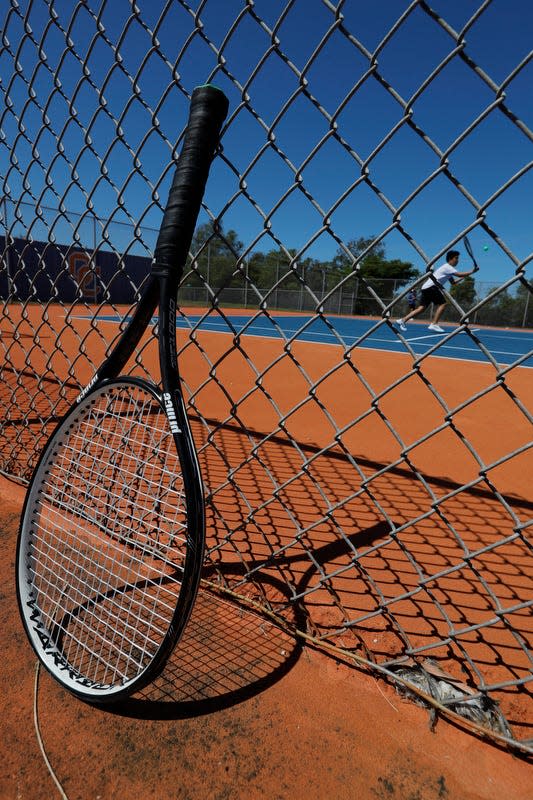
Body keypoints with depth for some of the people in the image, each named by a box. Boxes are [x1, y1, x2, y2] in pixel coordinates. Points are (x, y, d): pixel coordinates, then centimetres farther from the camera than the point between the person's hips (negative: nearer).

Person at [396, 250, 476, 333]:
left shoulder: (448, 268, 25)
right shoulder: (447, 267, -6)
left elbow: (453, 282, 24)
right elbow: (459, 274, -16)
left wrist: (463, 276, 14)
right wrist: (471, 272, -9)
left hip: (426, 288, 10)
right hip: (431, 287, -10)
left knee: (422, 307, 3)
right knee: (442, 304, -12)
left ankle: (402, 320, -1)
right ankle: (434, 324, -16)